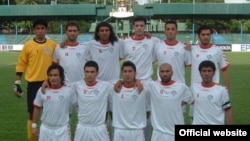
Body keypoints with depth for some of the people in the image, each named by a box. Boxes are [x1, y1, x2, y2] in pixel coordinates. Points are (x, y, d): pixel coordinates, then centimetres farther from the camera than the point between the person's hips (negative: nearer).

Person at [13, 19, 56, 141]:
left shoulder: (53, 45, 2)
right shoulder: (28, 45, -2)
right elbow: (21, 64, 1)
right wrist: (17, 83, -3)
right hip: (33, 83, -1)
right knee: (32, 114, 4)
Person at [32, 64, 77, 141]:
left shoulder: (69, 91, -10)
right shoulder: (42, 91, -3)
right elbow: (37, 108, 7)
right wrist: (34, 126, 8)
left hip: (62, 129, -3)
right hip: (46, 128, 3)